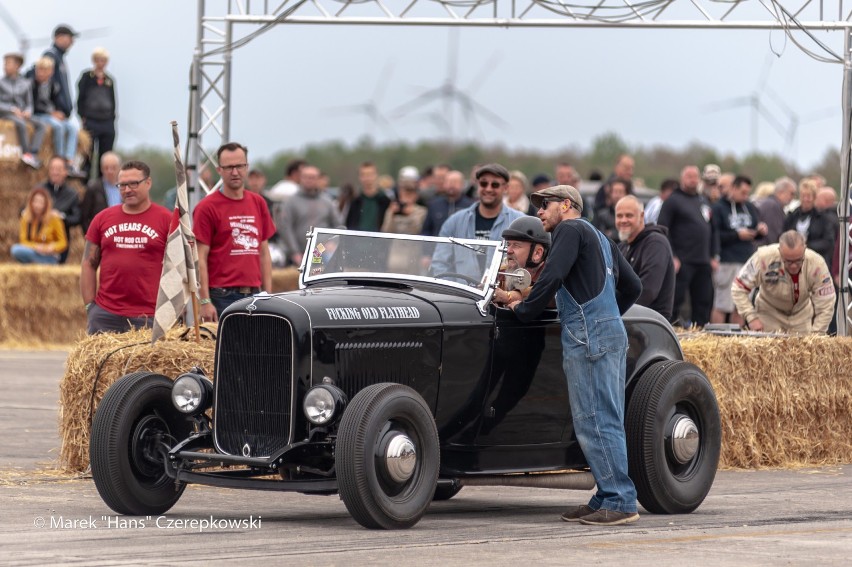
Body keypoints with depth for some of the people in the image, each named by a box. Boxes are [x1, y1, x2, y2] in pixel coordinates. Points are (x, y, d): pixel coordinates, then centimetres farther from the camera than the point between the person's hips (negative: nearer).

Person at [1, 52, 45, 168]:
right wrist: (12, 109, -16)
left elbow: (29, 104, 12)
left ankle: (33, 154, -37)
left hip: (22, 115, 4)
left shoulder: (25, 83, 12)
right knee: (21, 124, -36)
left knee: (40, 126, -24)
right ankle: (27, 153, -37)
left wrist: (28, 111, -10)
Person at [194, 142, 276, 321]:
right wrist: (205, 302, -13)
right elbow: (200, 259, -6)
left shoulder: (258, 203, 14)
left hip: (254, 295, 5)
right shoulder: (207, 207, -2)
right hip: (222, 297, -5)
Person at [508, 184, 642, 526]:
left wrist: (525, 310, -2)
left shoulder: (570, 229, -1)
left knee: (595, 422, -11)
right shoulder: (598, 237, 27)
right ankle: (608, 499, 9)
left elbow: (552, 276, -14)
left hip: (588, 336, -10)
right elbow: (632, 286, 29)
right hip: (612, 333, 10)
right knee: (605, 422, 9)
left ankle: (619, 502, -14)